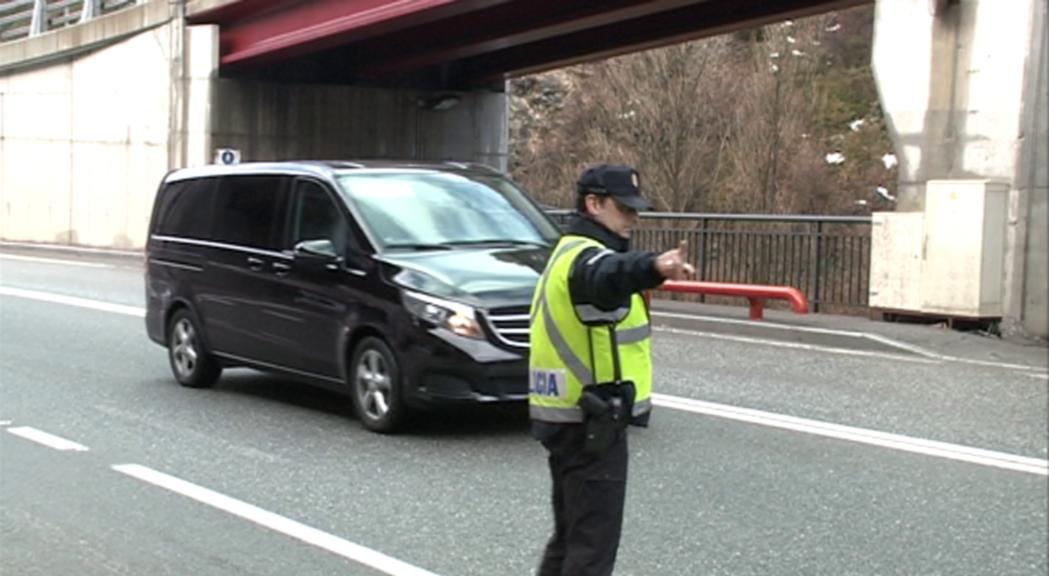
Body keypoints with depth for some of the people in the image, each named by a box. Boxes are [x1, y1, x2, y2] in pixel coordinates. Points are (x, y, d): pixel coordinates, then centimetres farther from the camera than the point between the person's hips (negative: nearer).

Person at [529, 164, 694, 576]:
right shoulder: (585, 258, -18)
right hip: (591, 423, -11)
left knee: (570, 534, 19)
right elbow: (609, 275, -43)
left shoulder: (570, 253, 15)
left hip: (568, 417, 11)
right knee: (594, 542, -7)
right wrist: (654, 267, -62)